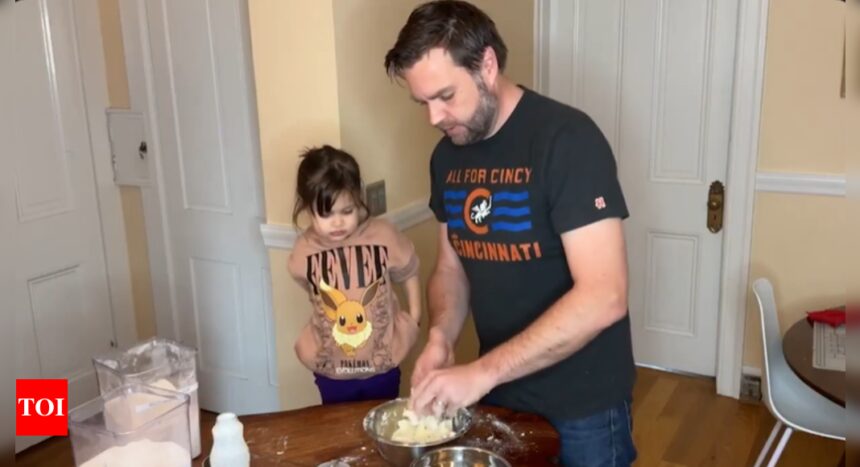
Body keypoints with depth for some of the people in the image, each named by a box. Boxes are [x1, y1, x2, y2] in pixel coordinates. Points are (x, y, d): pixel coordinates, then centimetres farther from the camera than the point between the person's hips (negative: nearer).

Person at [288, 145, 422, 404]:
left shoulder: (383, 235, -17)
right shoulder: (305, 249, -13)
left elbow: (409, 273, 0)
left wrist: (413, 317, -1)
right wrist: (333, 314, -1)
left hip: (382, 363, -1)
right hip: (331, 368, 1)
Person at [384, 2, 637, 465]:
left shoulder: (566, 138, -21)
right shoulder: (446, 156, 0)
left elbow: (604, 296, -27)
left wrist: (482, 371, -28)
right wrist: (441, 335, -10)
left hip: (581, 403, -5)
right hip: (498, 393, 6)